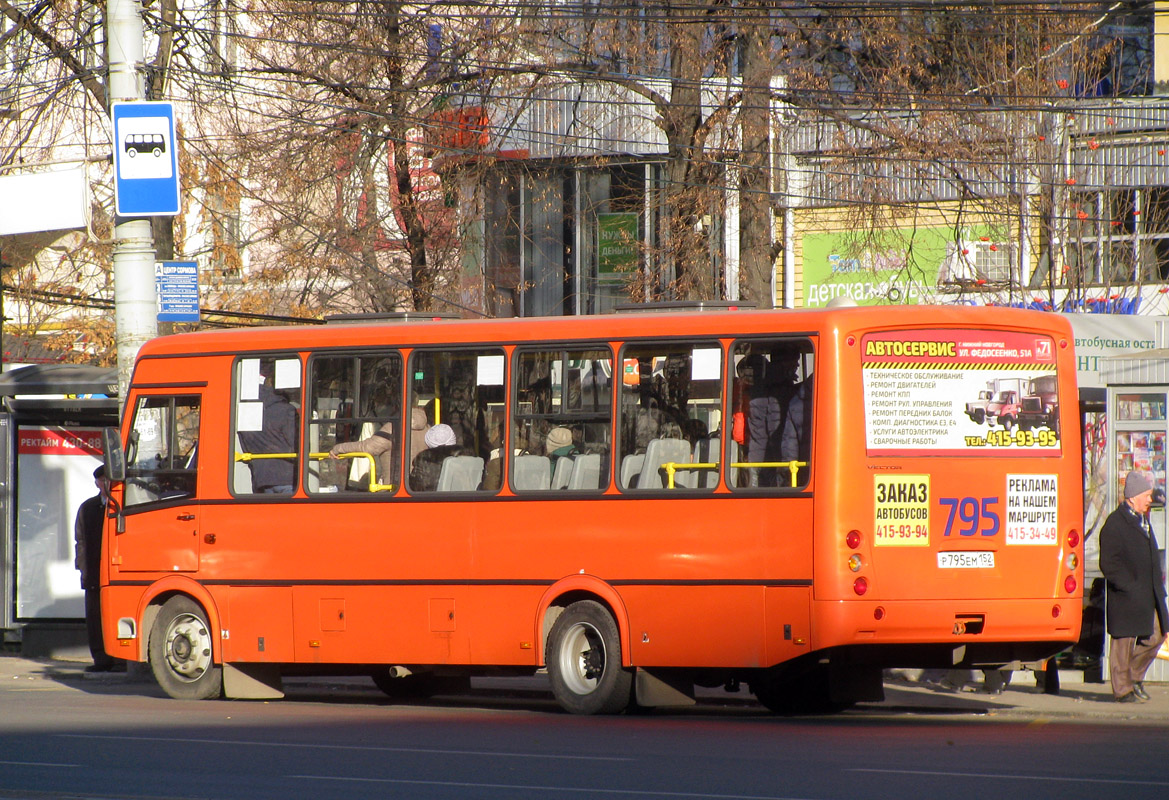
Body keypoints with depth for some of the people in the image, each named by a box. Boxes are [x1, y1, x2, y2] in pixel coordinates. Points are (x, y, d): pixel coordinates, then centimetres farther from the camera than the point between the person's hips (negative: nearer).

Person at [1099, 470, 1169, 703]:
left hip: (1148, 596, 9)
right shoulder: (1115, 524, -13)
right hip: (1126, 598, -9)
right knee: (1124, 641, 0)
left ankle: (1134, 676, 28)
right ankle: (1122, 689, 9)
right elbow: (1109, 565, -17)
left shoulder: (1142, 520, 17)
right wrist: (1131, 587, -20)